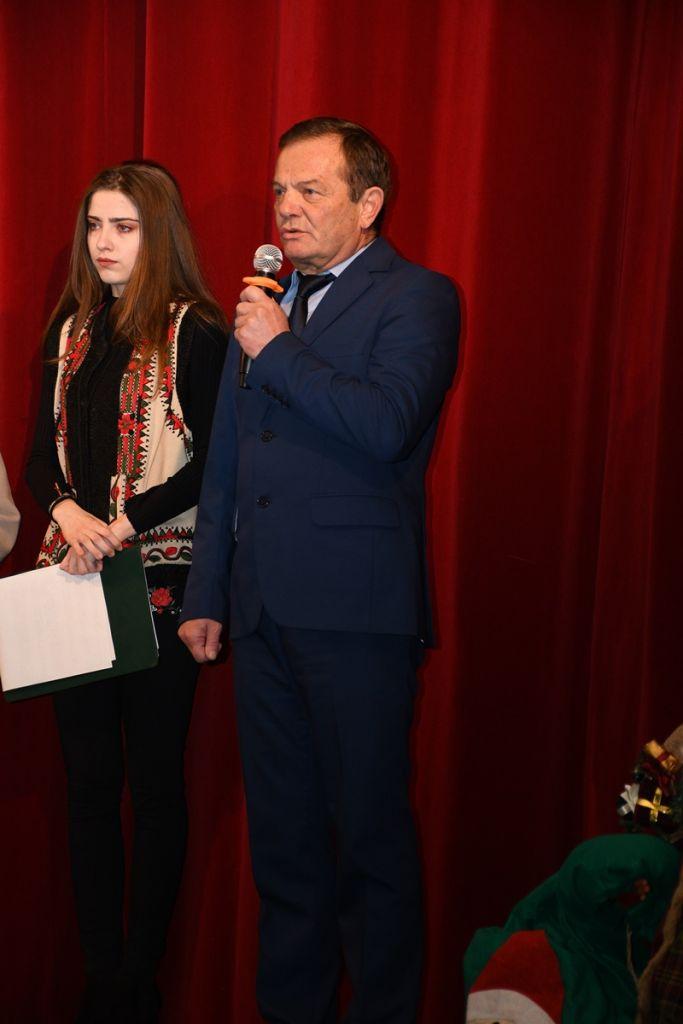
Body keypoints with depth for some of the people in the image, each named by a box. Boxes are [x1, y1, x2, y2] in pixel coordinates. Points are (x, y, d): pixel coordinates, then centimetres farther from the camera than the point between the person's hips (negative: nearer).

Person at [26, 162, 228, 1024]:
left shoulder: (196, 334, -5)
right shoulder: (70, 330, 12)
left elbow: (211, 462, -10)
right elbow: (40, 451, 12)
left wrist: (123, 526, -17)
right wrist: (67, 513, -8)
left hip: (159, 576, -5)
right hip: (74, 577, 5)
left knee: (154, 776, 3)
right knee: (88, 774, 8)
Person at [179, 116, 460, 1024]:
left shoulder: (417, 299, -3)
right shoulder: (265, 301, 17)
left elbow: (385, 424, -21)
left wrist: (279, 349, -12)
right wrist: (206, 593, 17)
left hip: (356, 612, -6)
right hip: (263, 609, 6)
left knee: (370, 831, 4)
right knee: (282, 834, 15)